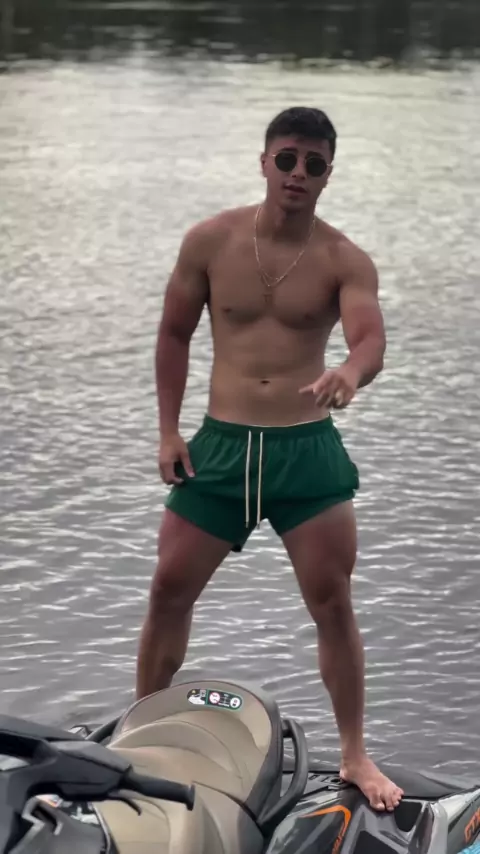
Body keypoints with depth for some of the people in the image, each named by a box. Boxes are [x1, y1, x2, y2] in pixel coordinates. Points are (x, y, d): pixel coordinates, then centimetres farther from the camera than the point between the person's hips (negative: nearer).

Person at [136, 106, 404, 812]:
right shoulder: (210, 242, -2)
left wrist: (349, 372, -47)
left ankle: (354, 754, 13)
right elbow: (174, 334, 8)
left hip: (308, 449, -1)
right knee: (169, 589, 6)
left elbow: (372, 339, -23)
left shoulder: (344, 261, -6)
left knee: (333, 602, 0)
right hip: (220, 444, 2)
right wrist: (168, 430, 4)